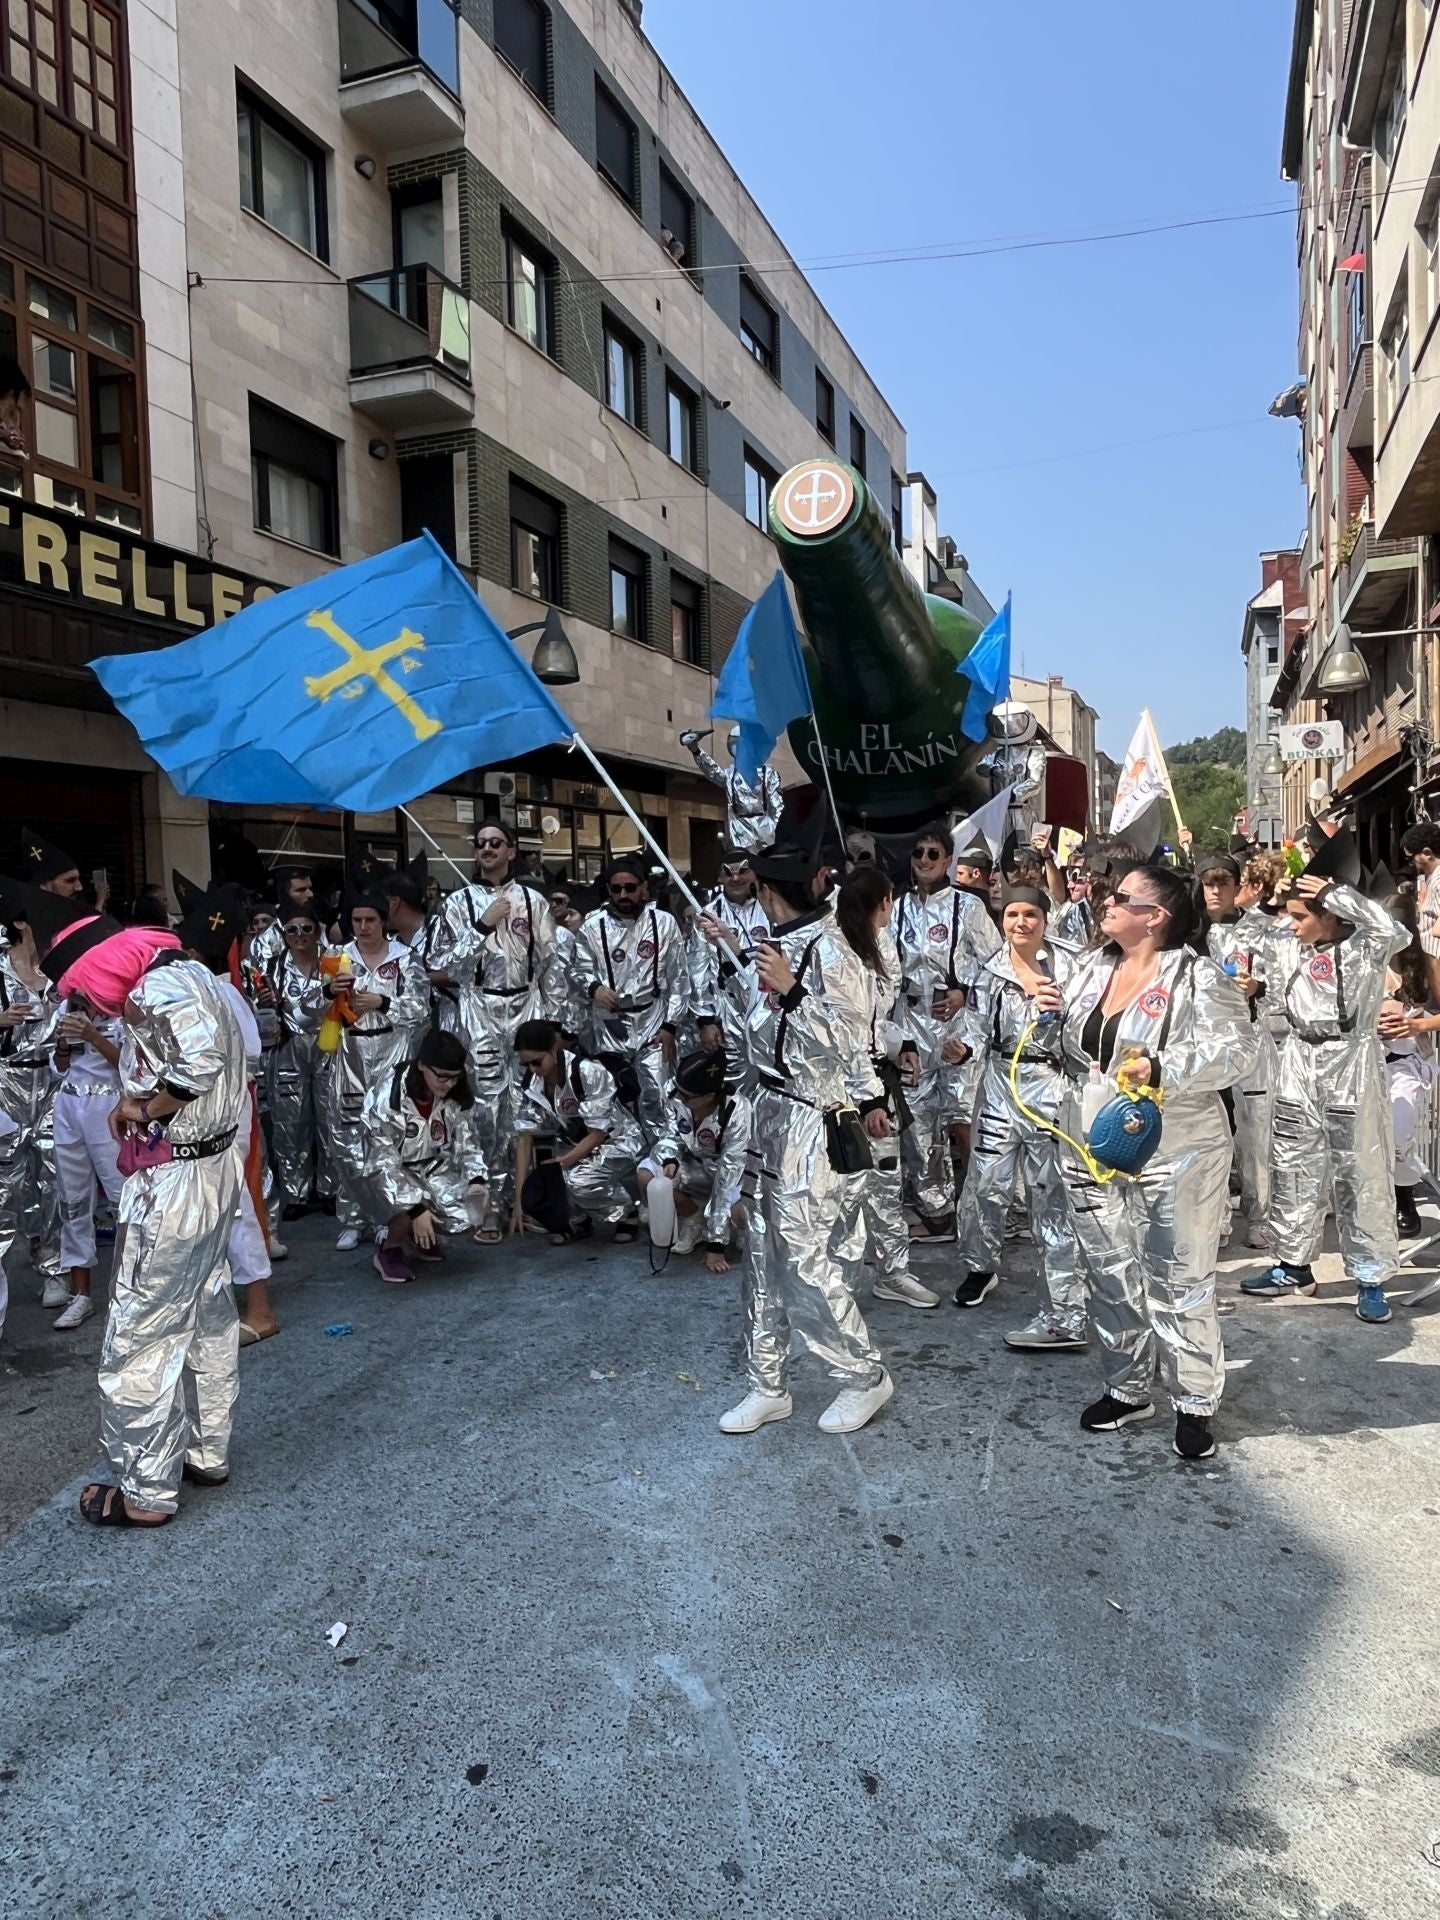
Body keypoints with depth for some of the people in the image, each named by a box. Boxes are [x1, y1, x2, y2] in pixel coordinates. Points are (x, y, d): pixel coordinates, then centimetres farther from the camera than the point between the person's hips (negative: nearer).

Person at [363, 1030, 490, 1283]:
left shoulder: (459, 1097, -11)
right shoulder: (388, 1098, -27)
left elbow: (467, 1142, 1)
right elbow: (384, 1161, -26)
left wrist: (477, 1179, -17)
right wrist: (416, 1208, -32)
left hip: (435, 1168, 5)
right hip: (392, 1171, -5)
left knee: (470, 1216, -18)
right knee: (410, 1209, -36)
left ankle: (421, 1234, 15)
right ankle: (388, 1250, -2)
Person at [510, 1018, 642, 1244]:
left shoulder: (589, 1072, -26)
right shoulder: (530, 1081, -9)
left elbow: (598, 1133, -21)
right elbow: (525, 1137, -10)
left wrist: (561, 1163, -29)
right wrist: (519, 1198, -15)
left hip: (616, 1143, -5)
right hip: (575, 1145, 5)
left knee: (579, 1181, -35)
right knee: (534, 1196, -18)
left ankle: (626, 1212, -5)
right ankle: (577, 1222, 13)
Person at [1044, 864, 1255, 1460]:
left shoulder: (1198, 977, -10)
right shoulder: (1089, 968, 9)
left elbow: (1236, 1048, -20)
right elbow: (1064, 1049, 18)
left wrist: (1162, 1068, -32)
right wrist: (1051, 1015, -4)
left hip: (1172, 1157, -6)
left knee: (1178, 1280, 5)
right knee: (1110, 1274, 15)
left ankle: (1195, 1403, 21)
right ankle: (1126, 1389, 32)